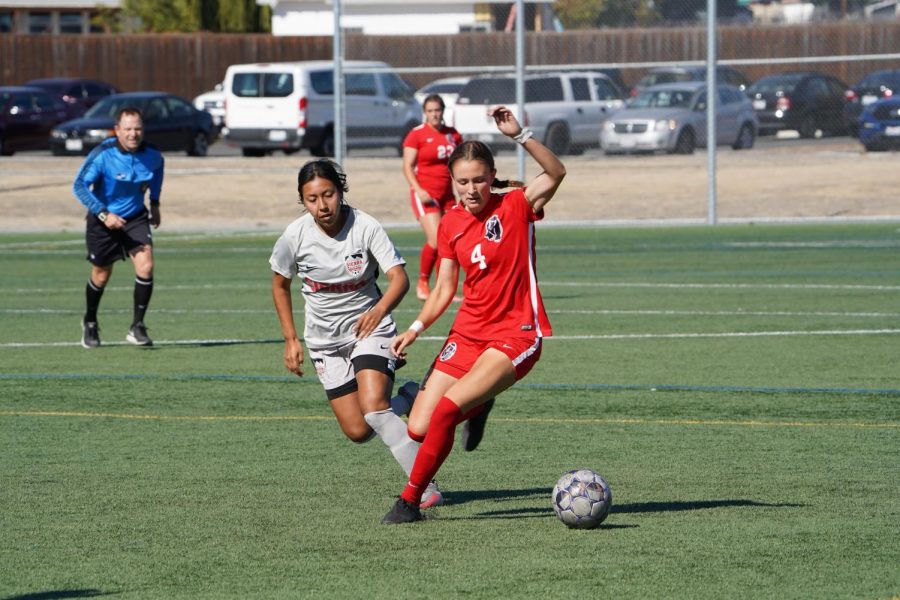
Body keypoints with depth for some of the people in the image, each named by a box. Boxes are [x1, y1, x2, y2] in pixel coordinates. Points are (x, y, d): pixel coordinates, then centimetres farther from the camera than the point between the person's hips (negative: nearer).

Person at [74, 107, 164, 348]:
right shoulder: (102, 154, -24)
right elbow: (80, 186, -22)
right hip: (103, 220, -2)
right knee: (101, 275, 9)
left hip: (135, 217, 2)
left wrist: (155, 203, 14)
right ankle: (90, 324, 37)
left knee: (145, 266, -18)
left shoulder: (151, 154, -12)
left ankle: (137, 327, -7)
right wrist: (103, 214, -31)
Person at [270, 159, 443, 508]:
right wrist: (291, 339, 5)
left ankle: (425, 489, -22)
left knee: (372, 406, -27)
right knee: (357, 431, -4)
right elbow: (280, 285, 7)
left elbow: (399, 278, -26)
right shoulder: (295, 237, -11)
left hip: (369, 327, -3)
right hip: (325, 340, 3)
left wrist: (380, 310, -45)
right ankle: (405, 402, 30)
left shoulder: (365, 227, -19)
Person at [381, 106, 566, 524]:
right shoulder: (450, 224, 6)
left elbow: (556, 173, -26)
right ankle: (476, 405, 30)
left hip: (515, 336, -6)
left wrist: (520, 135, -36)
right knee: (419, 428, -2)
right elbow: (444, 289, 12)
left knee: (447, 408, -24)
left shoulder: (515, 207, -8)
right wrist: (416, 328, -1)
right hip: (467, 333, 6)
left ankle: (410, 500, -8)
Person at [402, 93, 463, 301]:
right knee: (436, 240, -18)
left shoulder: (453, 135, 10)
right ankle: (422, 284, -1)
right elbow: (407, 166, -6)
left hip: (447, 194, 5)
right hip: (425, 194, -5)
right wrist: (418, 190, -18)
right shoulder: (416, 134, -4)